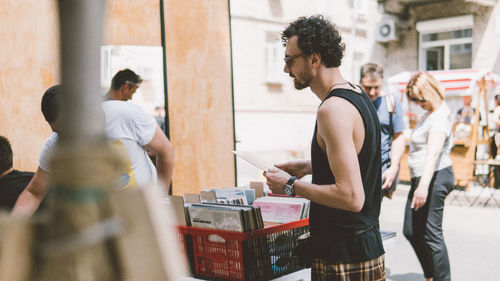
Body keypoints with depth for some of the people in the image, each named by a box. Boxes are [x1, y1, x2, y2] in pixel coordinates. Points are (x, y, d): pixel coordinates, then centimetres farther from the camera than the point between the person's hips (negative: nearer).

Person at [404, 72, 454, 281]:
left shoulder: (440, 116, -16)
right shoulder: (429, 113, 15)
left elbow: (433, 152, -29)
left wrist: (424, 186, -39)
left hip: (435, 178, -10)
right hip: (420, 178, 10)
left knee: (431, 234, -6)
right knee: (411, 231, 15)